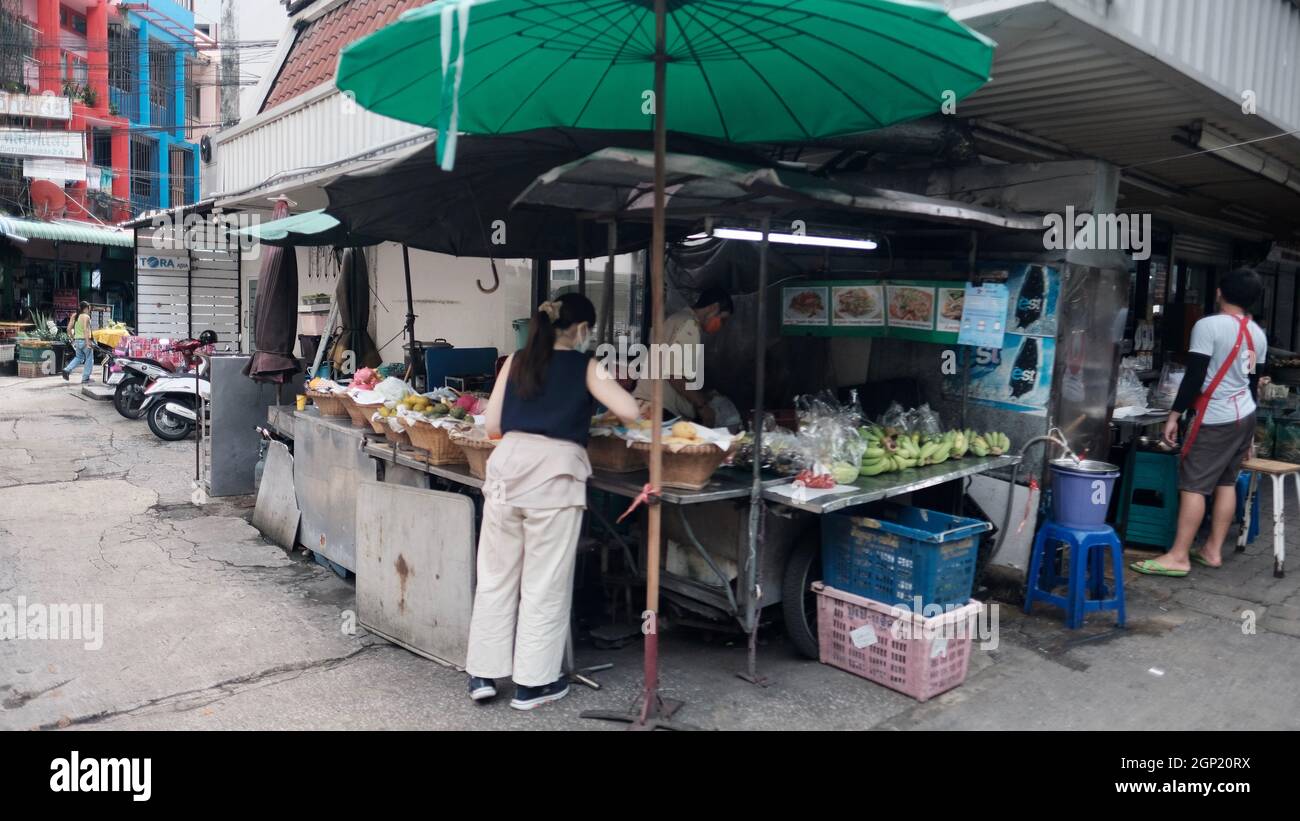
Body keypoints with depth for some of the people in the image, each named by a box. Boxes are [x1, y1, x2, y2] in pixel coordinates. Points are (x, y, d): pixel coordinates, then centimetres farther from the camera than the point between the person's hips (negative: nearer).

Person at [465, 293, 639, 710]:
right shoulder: (587, 367, 4)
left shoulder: (516, 360, 13)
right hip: (555, 474, -3)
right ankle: (532, 682, 17)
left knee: (496, 575, 15)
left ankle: (483, 674, 22)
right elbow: (630, 412, -6)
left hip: (508, 467, 4)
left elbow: (493, 426, 12)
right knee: (545, 584, 7)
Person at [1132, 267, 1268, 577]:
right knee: (1226, 482, 12)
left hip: (1215, 419, -8)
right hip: (1245, 415, 8)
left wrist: (1174, 415, -13)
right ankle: (1213, 551, 16)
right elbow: (1253, 382, 15)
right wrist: (1248, 432, 22)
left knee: (1193, 485, -7)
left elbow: (1194, 377, -18)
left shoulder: (1208, 326, -14)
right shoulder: (1258, 335, 10)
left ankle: (1178, 557, -7)